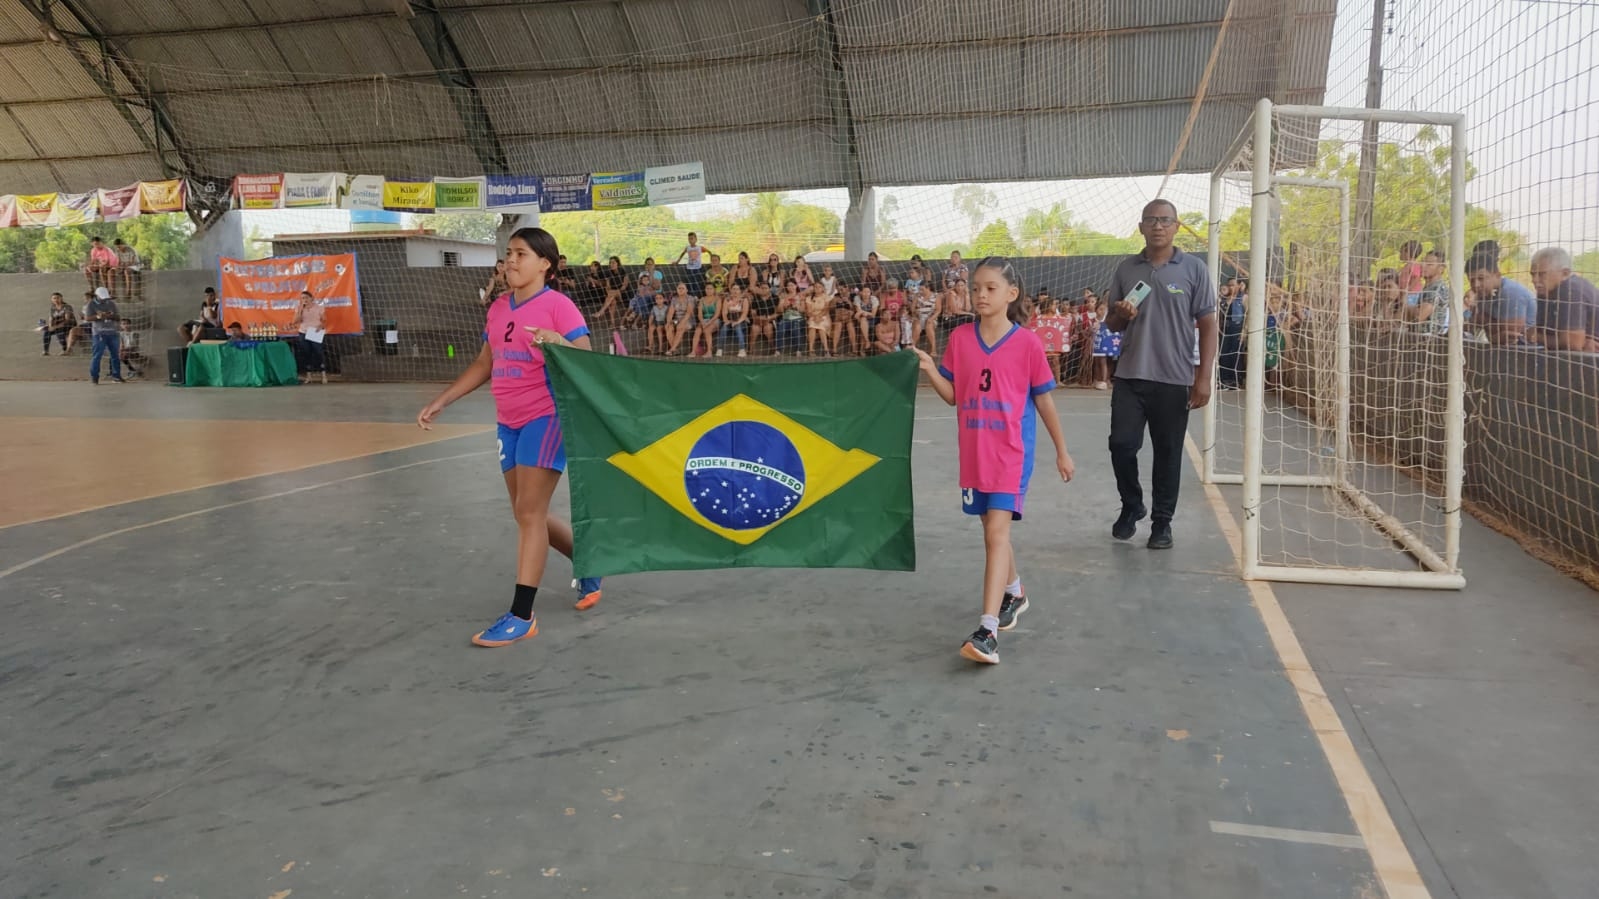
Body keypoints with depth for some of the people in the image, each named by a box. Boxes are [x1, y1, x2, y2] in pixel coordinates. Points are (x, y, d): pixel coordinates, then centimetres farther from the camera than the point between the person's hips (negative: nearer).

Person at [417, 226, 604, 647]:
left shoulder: (558, 305, -11)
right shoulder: (498, 307, 12)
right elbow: (484, 364, 20)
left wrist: (557, 342, -37)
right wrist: (439, 402, 17)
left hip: (547, 418, -8)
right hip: (509, 423, 8)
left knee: (530, 513, -10)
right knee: (527, 514, 13)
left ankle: (521, 616, -4)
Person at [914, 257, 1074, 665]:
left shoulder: (1027, 343, -6)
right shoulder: (960, 338, 2)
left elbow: (1044, 401, 2)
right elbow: (952, 395, 5)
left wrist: (1062, 451, 7)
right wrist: (929, 369, -13)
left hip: (1011, 451, -4)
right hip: (974, 452, 4)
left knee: (997, 531, -13)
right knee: (992, 529, 17)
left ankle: (988, 629, -16)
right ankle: (1014, 592, 42)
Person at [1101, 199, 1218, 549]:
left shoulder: (1194, 268, -1)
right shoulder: (1126, 268, 7)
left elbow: (1207, 324, -1)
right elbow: (1111, 324, 15)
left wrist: (1203, 377, -7)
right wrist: (1121, 316, -10)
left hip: (1175, 379, -2)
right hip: (1130, 376, 2)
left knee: (1168, 453, 5)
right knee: (1121, 444, -1)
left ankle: (1162, 522, 20)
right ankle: (1131, 507, 23)